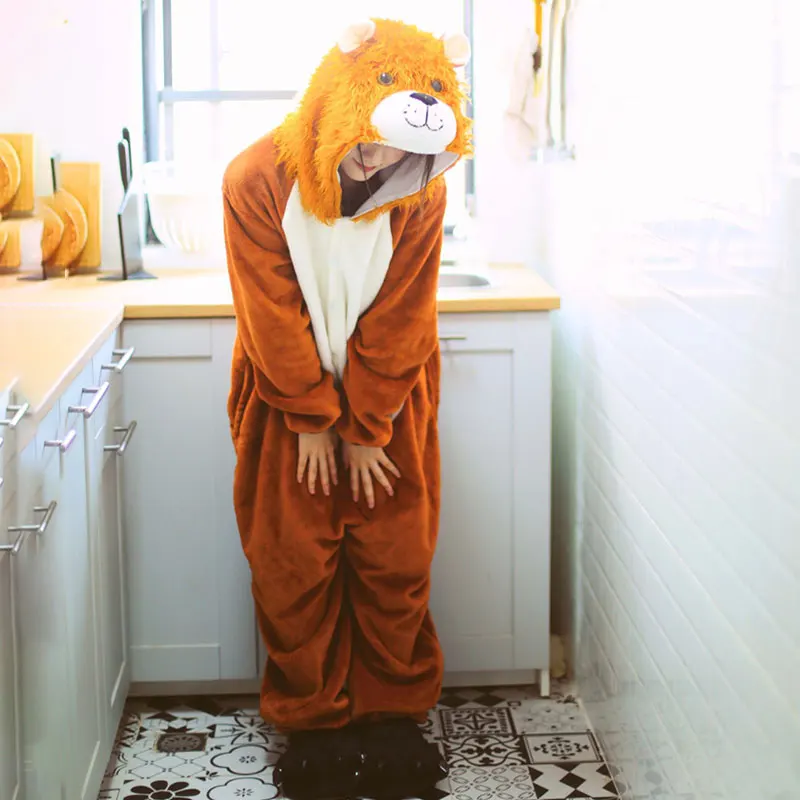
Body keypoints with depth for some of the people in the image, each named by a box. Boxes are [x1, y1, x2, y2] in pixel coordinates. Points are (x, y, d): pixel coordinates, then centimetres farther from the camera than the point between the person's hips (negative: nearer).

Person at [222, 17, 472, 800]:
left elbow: (397, 321, -12)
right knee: (293, 564, 3)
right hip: (286, 396, -1)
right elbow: (274, 318, -15)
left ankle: (394, 716, 19)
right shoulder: (256, 181, -19)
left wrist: (364, 429, -10)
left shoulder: (422, 193, -15)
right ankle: (313, 723, 17)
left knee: (395, 560, 3)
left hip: (389, 397, 1)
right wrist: (313, 422, -11)